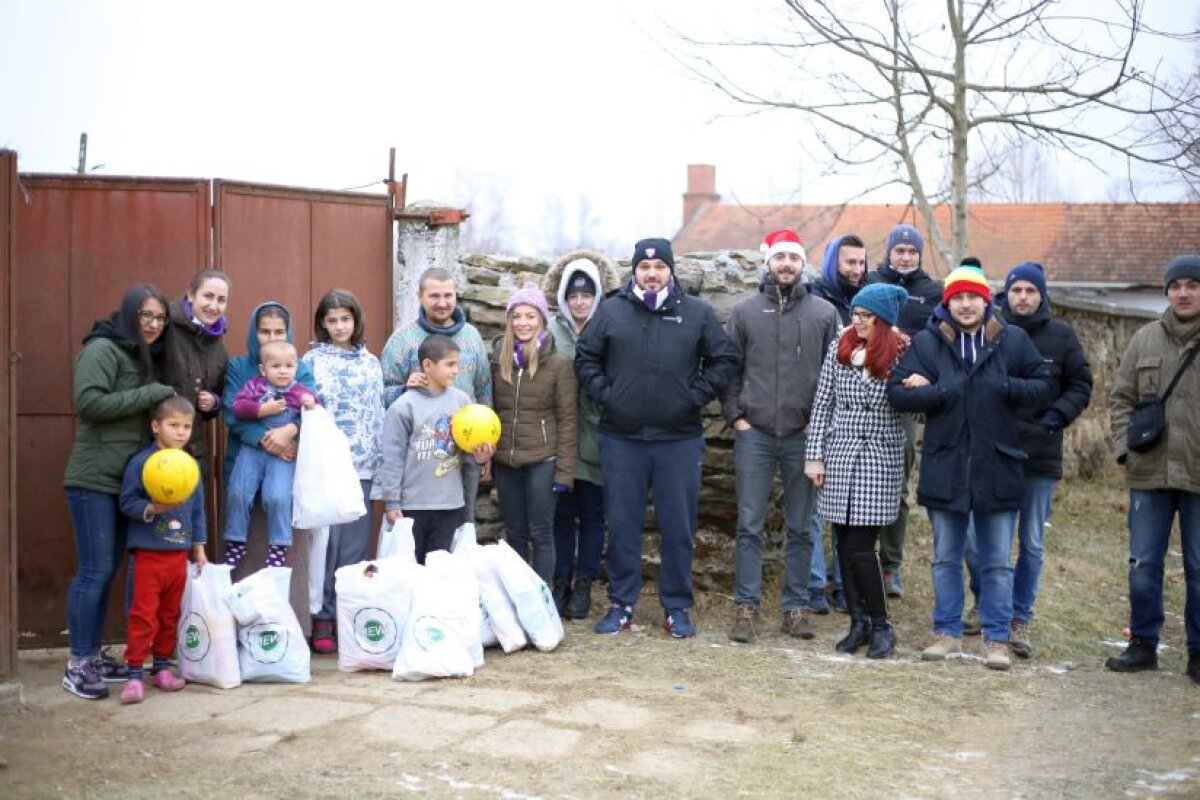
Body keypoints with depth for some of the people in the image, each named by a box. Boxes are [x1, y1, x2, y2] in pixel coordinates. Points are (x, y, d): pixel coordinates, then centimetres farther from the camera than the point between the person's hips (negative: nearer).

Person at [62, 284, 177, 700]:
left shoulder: (144, 356, 17)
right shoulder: (102, 349, -10)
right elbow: (88, 402, -23)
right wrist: (150, 394, -20)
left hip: (126, 480, 9)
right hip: (94, 480, -9)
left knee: (108, 570, 12)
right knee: (94, 571, -7)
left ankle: (93, 654, 20)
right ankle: (77, 664, 1)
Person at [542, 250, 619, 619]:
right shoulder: (551, 330, 0)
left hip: (596, 439, -1)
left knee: (592, 515, 7)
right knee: (562, 513, 9)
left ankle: (584, 586, 17)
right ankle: (561, 583, 19)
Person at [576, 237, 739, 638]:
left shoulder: (697, 313, 3)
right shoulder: (611, 311, 4)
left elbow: (724, 360, 6)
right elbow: (585, 357, 10)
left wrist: (696, 396, -4)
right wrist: (603, 393, -2)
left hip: (680, 440, 0)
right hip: (621, 439, 1)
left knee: (679, 528, 5)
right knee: (622, 527, 7)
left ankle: (677, 608, 16)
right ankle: (621, 605, 18)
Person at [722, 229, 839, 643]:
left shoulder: (824, 313, 5)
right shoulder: (745, 312, 5)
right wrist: (735, 416, -1)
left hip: (805, 435, 0)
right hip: (754, 434, 0)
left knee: (800, 528, 7)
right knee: (749, 526, 1)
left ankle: (796, 607, 16)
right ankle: (746, 607, 7)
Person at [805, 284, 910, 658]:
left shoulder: (901, 353, -4)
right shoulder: (840, 348, 4)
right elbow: (822, 404, 6)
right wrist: (814, 455, 3)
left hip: (879, 458, -3)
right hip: (839, 454, 4)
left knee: (860, 548, -7)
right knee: (845, 546, 7)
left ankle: (881, 625, 9)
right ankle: (858, 622, 20)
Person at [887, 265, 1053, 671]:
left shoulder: (1013, 340, -1)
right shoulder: (927, 342, -2)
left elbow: (1044, 386, 2)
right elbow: (897, 391, -7)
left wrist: (1005, 387, -14)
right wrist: (946, 391, -17)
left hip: (998, 468, -1)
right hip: (945, 468, 1)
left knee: (998, 562, 7)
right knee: (946, 559, 13)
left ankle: (997, 638, 17)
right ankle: (948, 632, 26)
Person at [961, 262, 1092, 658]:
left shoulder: (1062, 336, 1)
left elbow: (1080, 386, 7)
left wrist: (1056, 416, -7)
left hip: (1040, 454, 1)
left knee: (1031, 543, 8)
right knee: (976, 537, 3)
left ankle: (1019, 619, 20)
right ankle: (984, 604, 27)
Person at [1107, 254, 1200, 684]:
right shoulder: (1146, 339, 6)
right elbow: (1121, 397, 10)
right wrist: (1124, 446, 0)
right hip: (1149, 474, 2)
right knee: (1143, 565, 7)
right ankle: (1143, 644, 21)